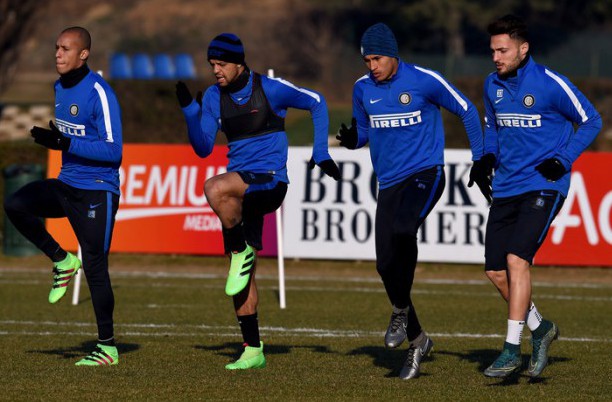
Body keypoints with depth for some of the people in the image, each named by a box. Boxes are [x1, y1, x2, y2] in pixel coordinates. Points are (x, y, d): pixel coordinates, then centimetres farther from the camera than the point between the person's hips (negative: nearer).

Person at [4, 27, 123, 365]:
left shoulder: (99, 93, -16)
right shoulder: (59, 88, 10)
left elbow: (113, 150, -20)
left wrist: (64, 144, -27)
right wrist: (45, 137, 3)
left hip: (96, 192, -8)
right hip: (66, 185, 8)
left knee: (95, 268, -5)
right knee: (15, 205, -16)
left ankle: (108, 346, 5)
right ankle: (61, 260, 2)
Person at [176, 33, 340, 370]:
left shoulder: (270, 89, -8)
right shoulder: (213, 97, 5)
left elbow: (316, 103, 6)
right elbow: (203, 148, 2)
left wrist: (321, 153, 2)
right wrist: (189, 111, -12)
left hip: (270, 181, -6)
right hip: (239, 186, 6)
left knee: (215, 189, -36)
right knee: (241, 274, 4)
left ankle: (241, 252, -14)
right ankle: (253, 351, 10)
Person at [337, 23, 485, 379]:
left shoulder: (424, 81, -9)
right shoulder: (363, 89, 5)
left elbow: (466, 110, 2)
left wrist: (481, 159, 1)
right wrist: (352, 139, -6)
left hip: (425, 174, -6)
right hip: (389, 183, 6)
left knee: (403, 230, -34)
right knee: (386, 265, -1)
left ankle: (401, 311, -16)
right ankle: (417, 339, 16)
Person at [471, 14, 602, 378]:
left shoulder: (550, 84, -11)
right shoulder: (493, 86, 7)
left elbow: (591, 121, -2)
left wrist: (563, 160, -11)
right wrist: (488, 157, 6)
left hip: (543, 187, -7)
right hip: (506, 188, 7)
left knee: (517, 258, -20)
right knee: (496, 271, 1)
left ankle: (512, 349, -15)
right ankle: (539, 328, 24)